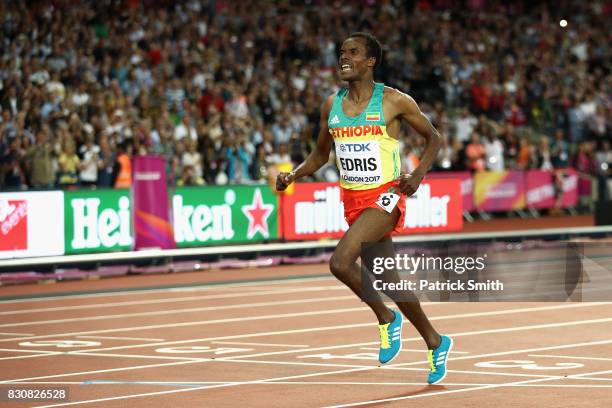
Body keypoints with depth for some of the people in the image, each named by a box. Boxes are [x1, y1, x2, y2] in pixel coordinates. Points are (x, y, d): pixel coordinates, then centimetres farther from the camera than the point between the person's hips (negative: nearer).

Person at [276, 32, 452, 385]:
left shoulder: (393, 101, -8)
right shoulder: (332, 105, 7)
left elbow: (434, 137, 2)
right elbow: (321, 154, 18)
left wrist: (418, 174, -13)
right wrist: (293, 176, 1)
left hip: (385, 196, -6)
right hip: (353, 199, 6)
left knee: (341, 261, -26)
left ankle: (386, 318, -3)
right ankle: (436, 344, 30)